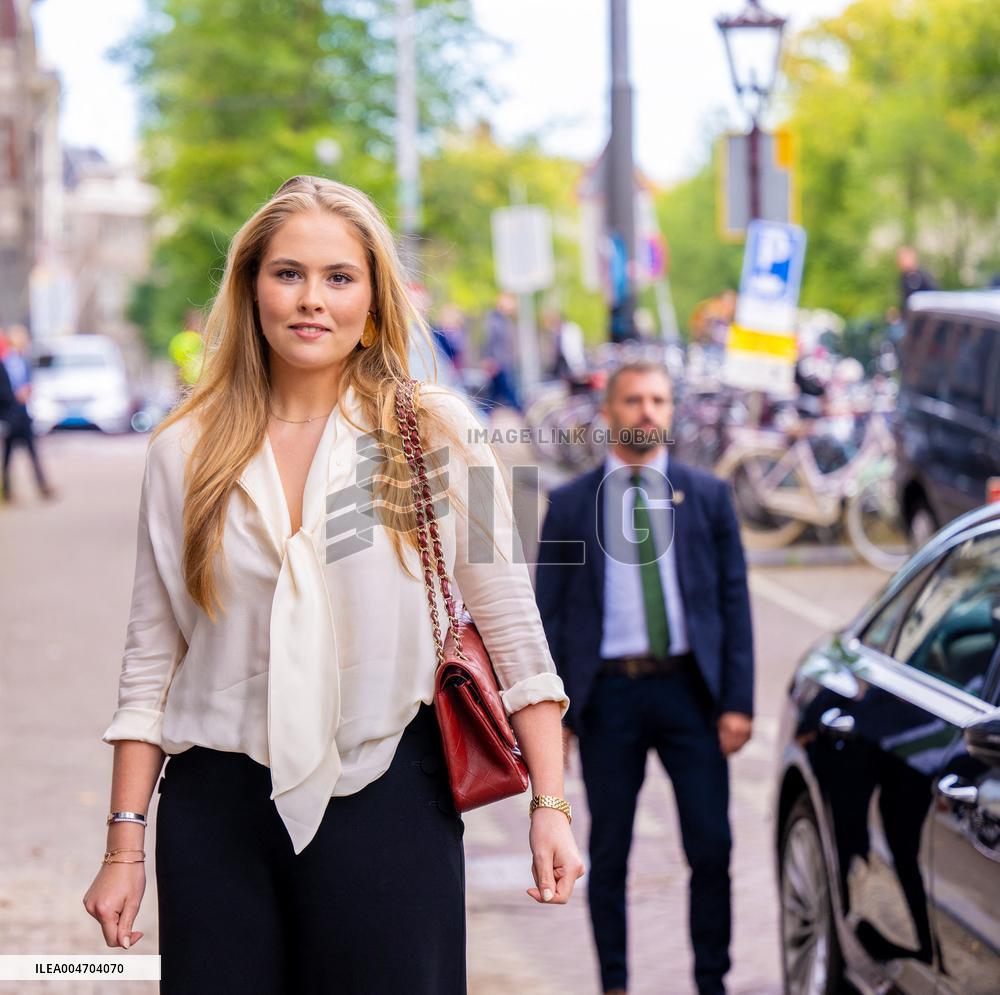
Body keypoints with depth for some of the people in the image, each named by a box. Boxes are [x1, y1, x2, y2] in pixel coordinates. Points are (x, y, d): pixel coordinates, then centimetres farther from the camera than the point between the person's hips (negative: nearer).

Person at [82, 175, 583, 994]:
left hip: (388, 802, -1)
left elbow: (512, 630, 1)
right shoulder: (185, 453, 5)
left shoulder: (436, 435, 1)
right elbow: (151, 663, 6)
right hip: (219, 812, 2)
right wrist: (125, 845, 3)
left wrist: (550, 805, -5)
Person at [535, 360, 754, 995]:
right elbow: (549, 614, 4)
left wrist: (738, 702, -2)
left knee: (712, 848, -1)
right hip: (608, 693, 0)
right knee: (608, 854, 7)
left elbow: (734, 601, 6)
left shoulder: (707, 495, 8)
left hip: (689, 688, 1)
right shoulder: (570, 504, 5)